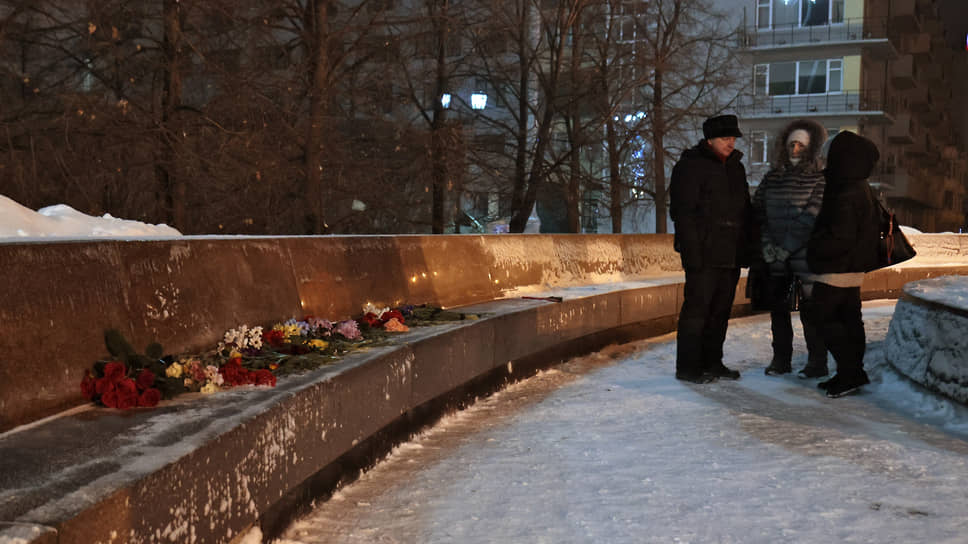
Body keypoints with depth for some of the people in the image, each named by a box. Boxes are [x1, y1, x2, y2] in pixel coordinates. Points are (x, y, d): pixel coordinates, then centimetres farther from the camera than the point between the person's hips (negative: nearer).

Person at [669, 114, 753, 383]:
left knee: (721, 310, 12)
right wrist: (693, 252, -19)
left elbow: (745, 210, 23)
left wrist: (747, 248, 14)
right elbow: (682, 212, -12)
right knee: (697, 309, -5)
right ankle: (687, 367, 2)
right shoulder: (690, 166, -6)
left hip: (731, 256, 8)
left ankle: (712, 363, 21)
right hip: (704, 255, -7)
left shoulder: (735, 167, 18)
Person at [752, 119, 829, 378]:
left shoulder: (819, 178, -3)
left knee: (810, 308, -2)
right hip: (775, 259, 5)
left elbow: (811, 218, -11)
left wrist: (787, 247, -13)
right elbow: (758, 210, 8)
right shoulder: (772, 176, 11)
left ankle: (817, 363, 7)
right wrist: (766, 242, -5)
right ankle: (780, 359, 19)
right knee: (778, 308, 8)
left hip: (806, 253, -4)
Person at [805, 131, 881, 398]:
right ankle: (853, 373, 22)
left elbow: (841, 239, -25)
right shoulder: (865, 191, 10)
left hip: (836, 272, -10)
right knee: (849, 318, 14)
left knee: (824, 317, -2)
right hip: (855, 269, 10)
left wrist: (814, 246, -12)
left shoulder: (845, 198, -23)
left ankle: (850, 372, -2)